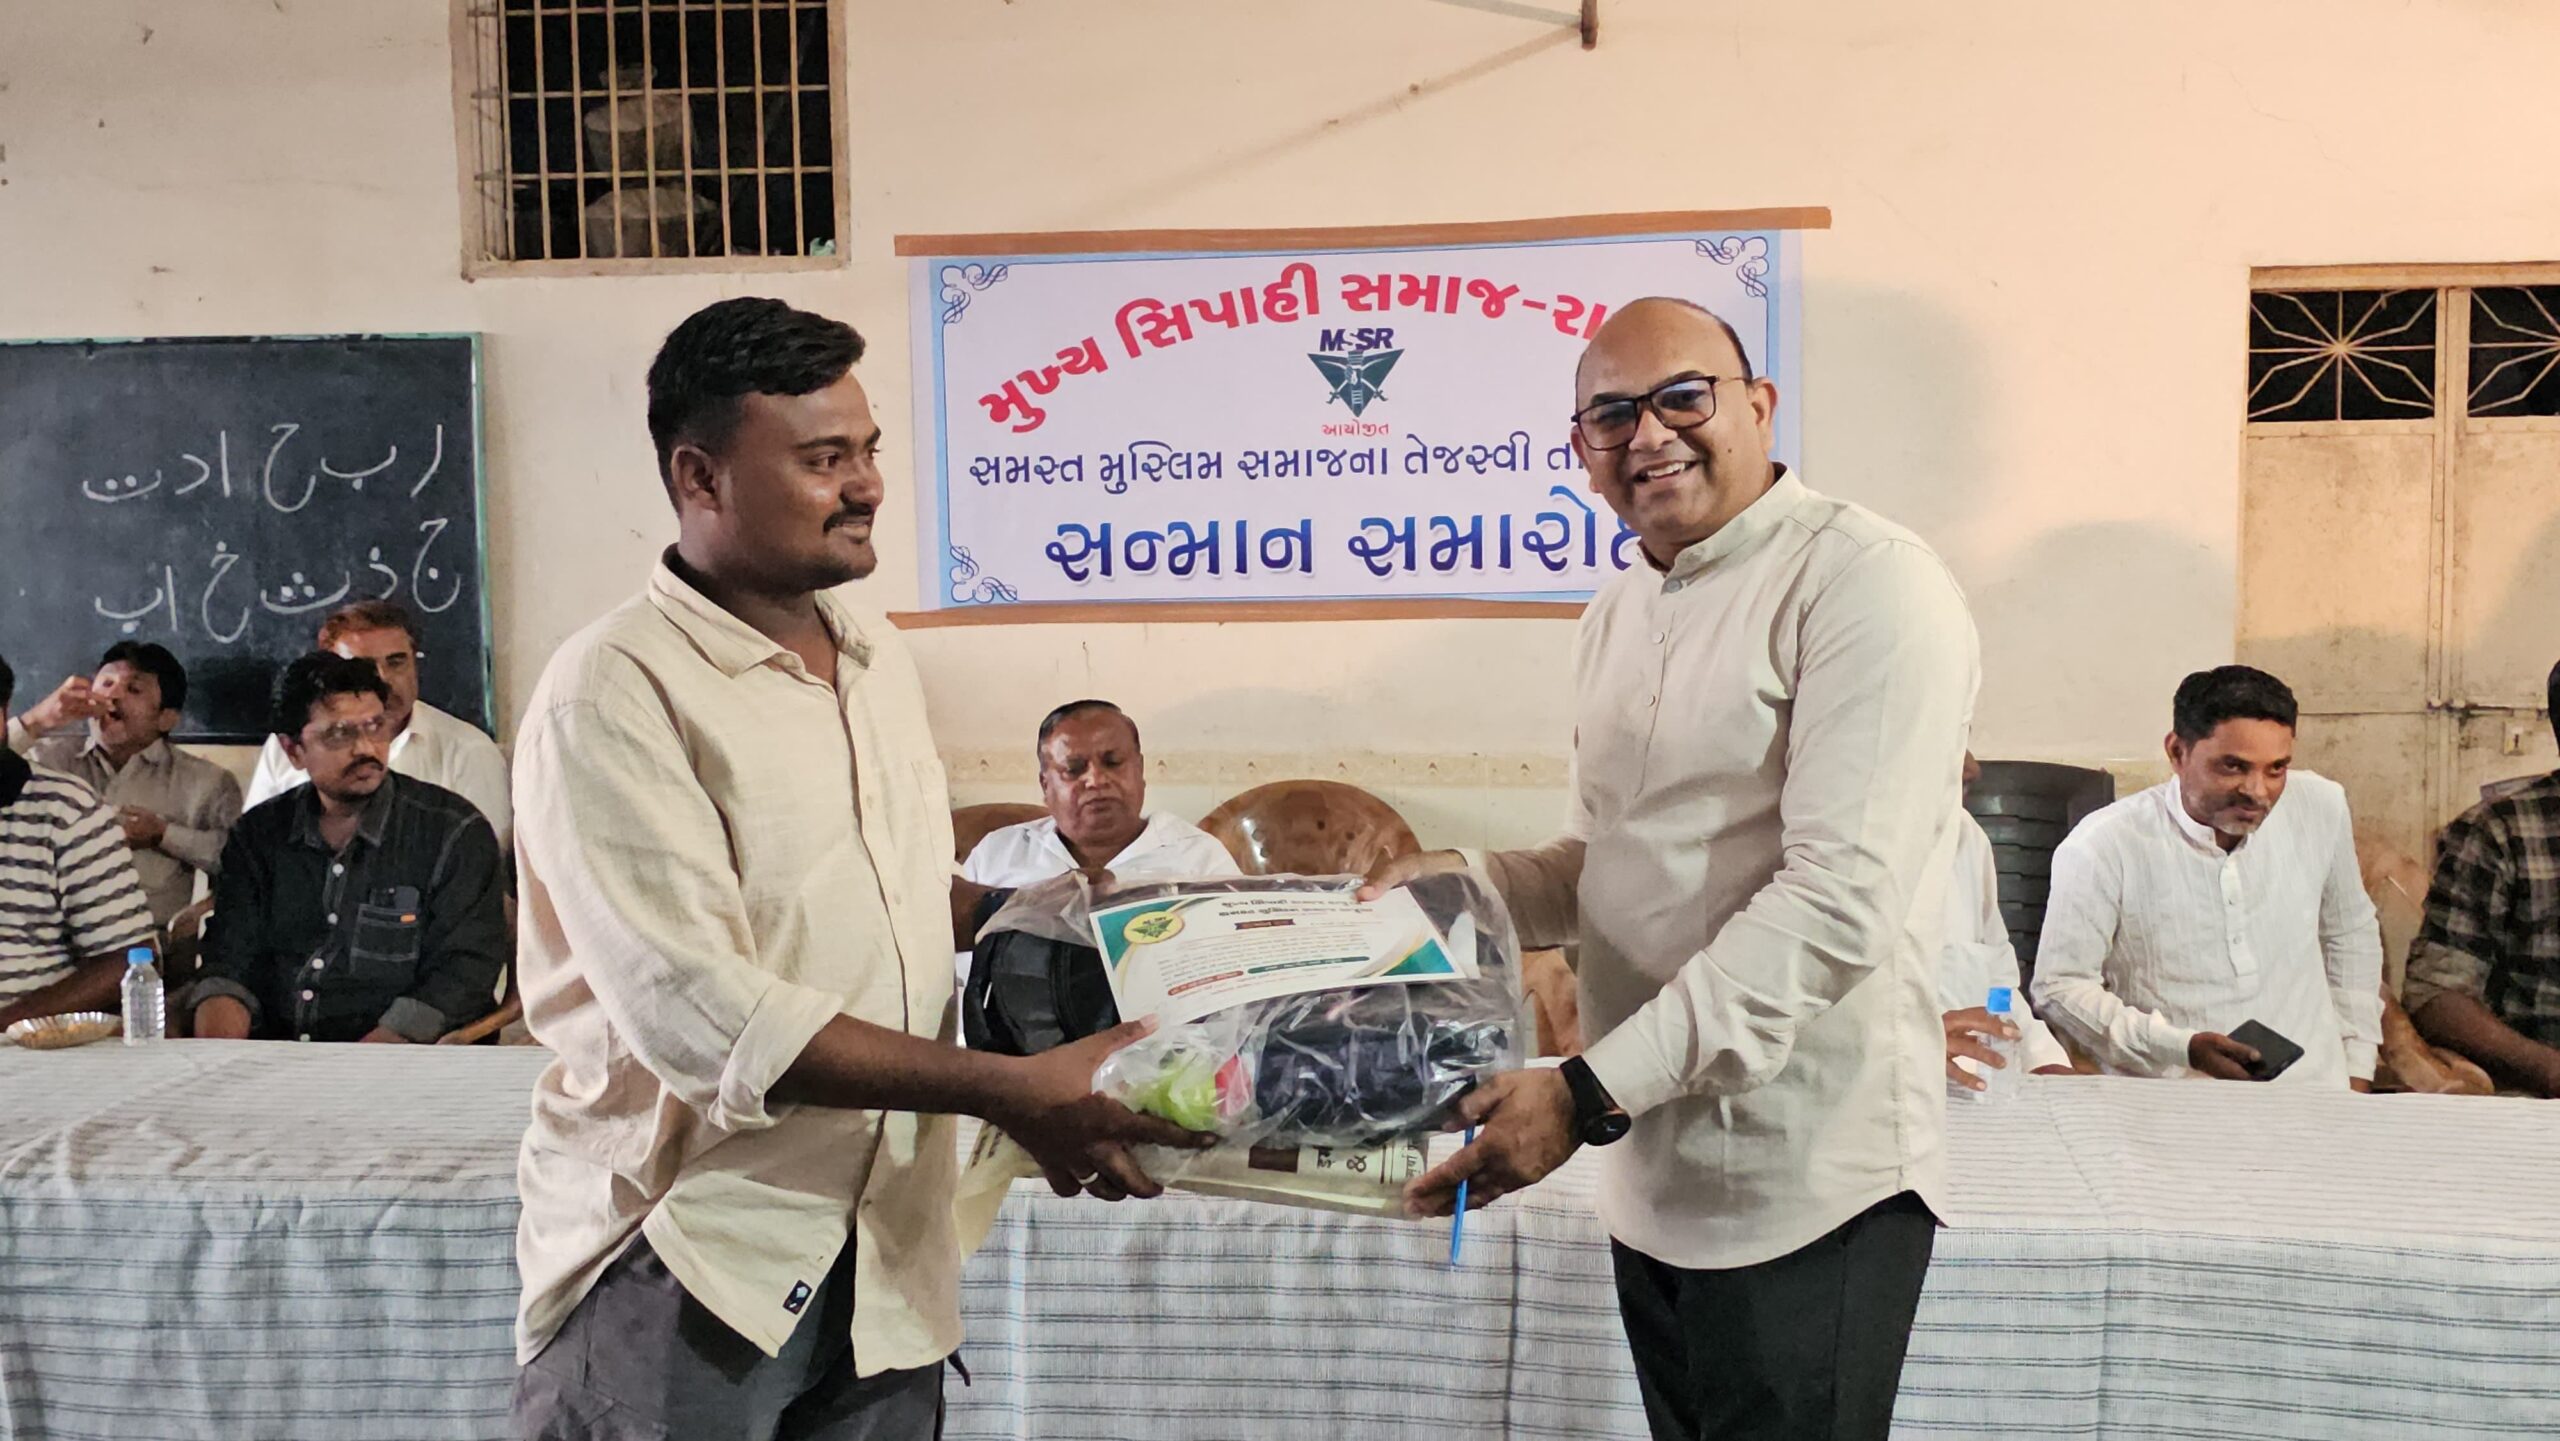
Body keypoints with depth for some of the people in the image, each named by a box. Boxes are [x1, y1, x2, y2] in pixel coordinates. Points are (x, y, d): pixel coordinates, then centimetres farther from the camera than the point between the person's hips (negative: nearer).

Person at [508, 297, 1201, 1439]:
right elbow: (696, 1011, -23)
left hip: (887, 1255, 7)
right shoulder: (614, 693, -15)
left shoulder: (879, 659, 9)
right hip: (687, 1266, -6)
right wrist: (1011, 1091, -24)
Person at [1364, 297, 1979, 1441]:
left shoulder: (1867, 582, -14)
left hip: (1806, 1186, -7)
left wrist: (1593, 1091, -26)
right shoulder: (1615, 616, 13)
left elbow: (1840, 898, -23)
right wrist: (1468, 881, 1)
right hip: (1652, 1176, 8)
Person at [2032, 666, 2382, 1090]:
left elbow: (2351, 937, 19)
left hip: (2312, 1095, 4)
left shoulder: (2320, 806, 3)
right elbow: (2060, 988, -8)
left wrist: (2356, 1071, 17)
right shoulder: (2102, 848, -13)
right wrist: (2182, 1048, -18)